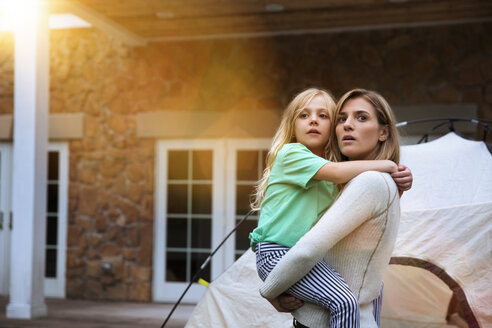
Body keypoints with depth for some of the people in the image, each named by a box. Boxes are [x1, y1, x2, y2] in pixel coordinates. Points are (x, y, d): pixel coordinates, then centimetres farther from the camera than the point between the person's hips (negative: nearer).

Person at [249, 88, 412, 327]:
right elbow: (337, 172, -26)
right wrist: (385, 164, -15)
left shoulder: (328, 164, 16)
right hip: (277, 254, -10)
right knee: (344, 301, -29)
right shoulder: (291, 154, -10)